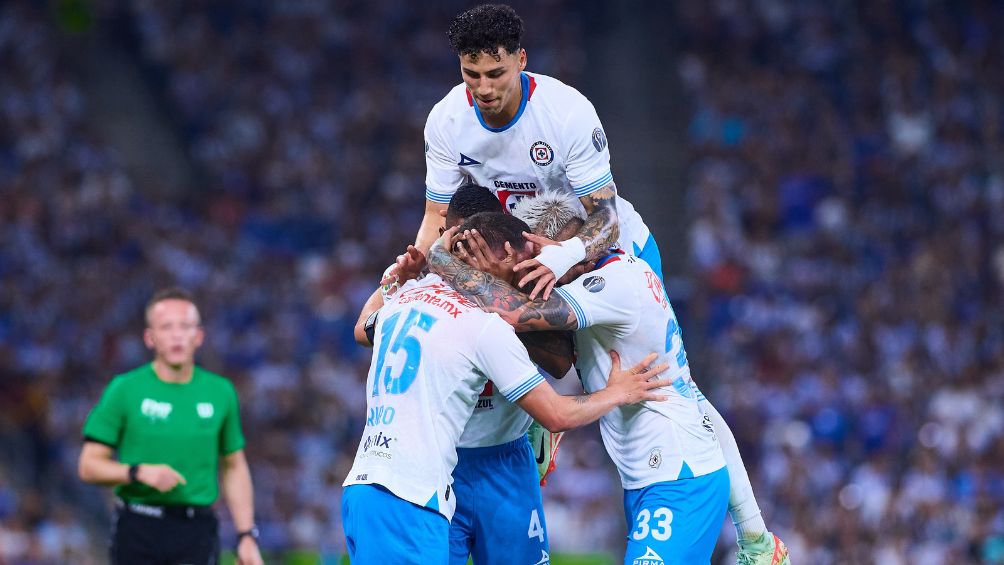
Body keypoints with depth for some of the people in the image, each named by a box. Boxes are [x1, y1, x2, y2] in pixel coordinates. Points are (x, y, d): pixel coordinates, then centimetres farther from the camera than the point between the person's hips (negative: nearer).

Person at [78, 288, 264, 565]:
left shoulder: (221, 392, 7)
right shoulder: (124, 389, -2)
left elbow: (234, 468, 16)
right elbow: (89, 466, -1)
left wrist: (247, 536, 9)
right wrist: (139, 472, -18)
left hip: (198, 533, 1)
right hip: (138, 531, -1)